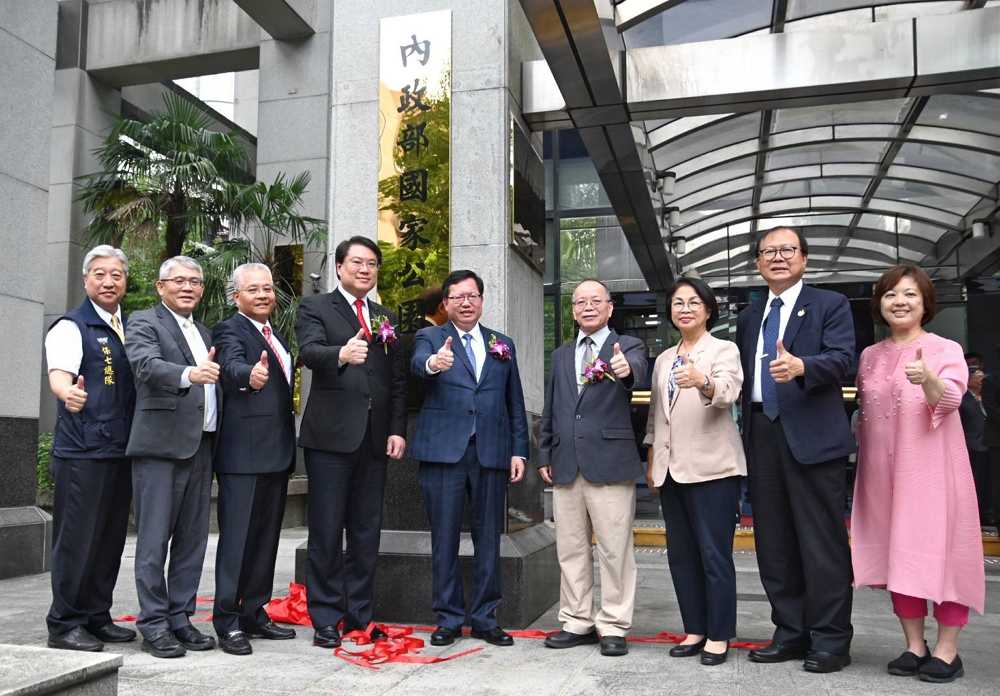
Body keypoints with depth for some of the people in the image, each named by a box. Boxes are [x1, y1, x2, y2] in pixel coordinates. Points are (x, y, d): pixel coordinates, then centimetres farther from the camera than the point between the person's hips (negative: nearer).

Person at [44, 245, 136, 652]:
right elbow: (59, 375, -21)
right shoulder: (71, 327, -5)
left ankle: (97, 618, 23)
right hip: (82, 451, -7)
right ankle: (64, 625, 9)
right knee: (77, 538, -3)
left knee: (111, 537, 12)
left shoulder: (132, 328, 16)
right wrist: (69, 394, -43)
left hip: (122, 449, 7)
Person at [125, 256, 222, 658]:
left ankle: (180, 618, 20)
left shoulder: (204, 333, 22)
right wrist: (188, 374, -38)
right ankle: (153, 624, 7)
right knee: (154, 539, -2)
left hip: (201, 445, 7)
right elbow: (146, 365, -19)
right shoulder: (144, 323, 0)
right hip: (160, 444, -7)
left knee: (193, 538, 10)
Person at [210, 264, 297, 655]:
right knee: (237, 538, -4)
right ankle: (227, 622, 3)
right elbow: (231, 365, -27)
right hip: (244, 454, -8)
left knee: (267, 537, 13)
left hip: (277, 452, 8)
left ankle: (254, 613, 23)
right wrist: (250, 375, -51)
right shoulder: (230, 331, -6)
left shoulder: (276, 336, 19)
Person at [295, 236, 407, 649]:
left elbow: (397, 380, 14)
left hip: (375, 440, 5)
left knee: (367, 533, 10)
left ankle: (360, 617, 21)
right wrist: (341, 354, -39)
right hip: (331, 436, -5)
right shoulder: (315, 308, 3)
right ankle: (325, 621, 12)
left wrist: (397, 429, 3)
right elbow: (310, 351, -17)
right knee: (326, 533, 1)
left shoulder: (386, 319, 18)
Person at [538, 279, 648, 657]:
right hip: (566, 465, 5)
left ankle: (613, 627, 12)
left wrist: (626, 369, -45)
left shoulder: (627, 346, 2)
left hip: (610, 462, -5)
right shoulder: (561, 355, 17)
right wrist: (544, 455, 11)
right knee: (570, 549, 10)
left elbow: (637, 370, -22)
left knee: (614, 550, 0)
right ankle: (577, 623, 22)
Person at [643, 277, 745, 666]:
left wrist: (702, 381, -44)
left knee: (714, 554, -2)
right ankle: (694, 629, 21)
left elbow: (728, 392, -23)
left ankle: (719, 635, 8)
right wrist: (651, 463, 14)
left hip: (711, 467, -6)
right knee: (681, 553, 10)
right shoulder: (663, 359, 16)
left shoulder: (723, 350, -3)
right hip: (671, 469, 6)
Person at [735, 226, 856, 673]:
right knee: (773, 542, 10)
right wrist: (744, 435, 7)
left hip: (812, 436, -6)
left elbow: (842, 358, -13)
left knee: (822, 541, -2)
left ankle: (830, 641, 9)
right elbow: (745, 377, 16)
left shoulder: (830, 305, 2)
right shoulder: (748, 317, 18)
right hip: (762, 436, 6)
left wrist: (800, 365, -32)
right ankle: (790, 634, 21)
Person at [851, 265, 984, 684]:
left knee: (940, 546, -1)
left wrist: (927, 379, -39)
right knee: (897, 550, 7)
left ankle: (947, 649, 10)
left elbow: (949, 401, -21)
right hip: (884, 469, 4)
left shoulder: (946, 350, -3)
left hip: (931, 465, -4)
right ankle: (914, 646, 18)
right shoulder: (869, 357, 10)